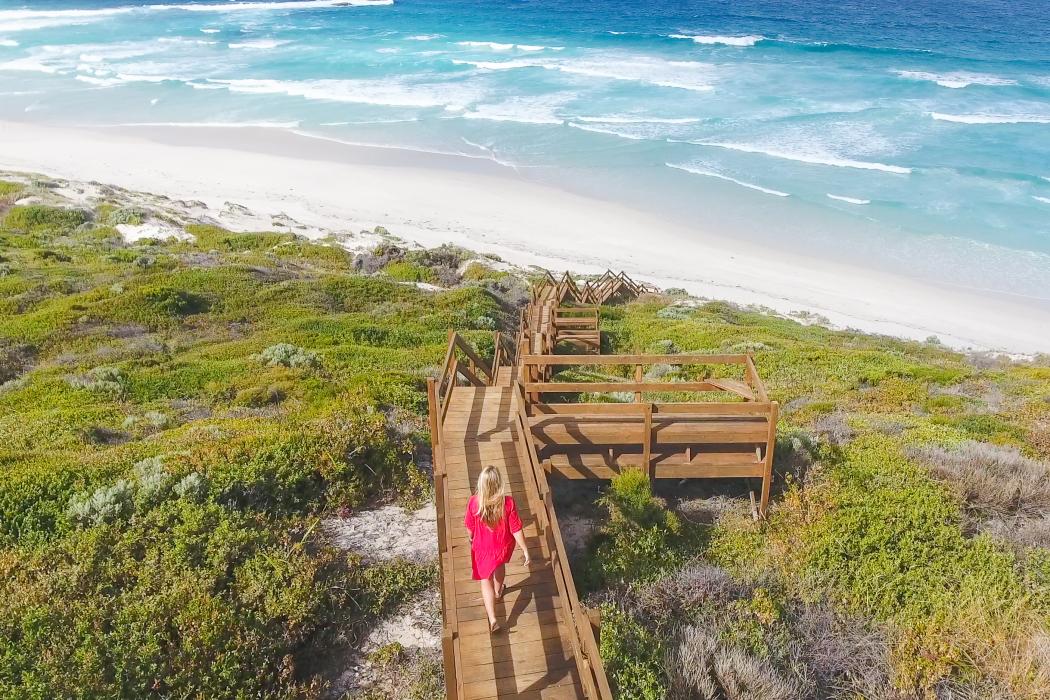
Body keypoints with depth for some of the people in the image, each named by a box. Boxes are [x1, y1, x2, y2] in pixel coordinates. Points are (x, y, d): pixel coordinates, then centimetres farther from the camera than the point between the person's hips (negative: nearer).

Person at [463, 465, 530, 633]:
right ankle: (498, 591, 61)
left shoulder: (474, 502, -26)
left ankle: (492, 619, 8)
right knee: (500, 564, 35)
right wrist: (525, 550, -8)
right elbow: (516, 530, -21)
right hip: (503, 546, 1)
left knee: (485, 580, 17)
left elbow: (470, 527, -9)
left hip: (482, 547, -1)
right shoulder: (508, 503, -29)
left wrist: (471, 538, 13)